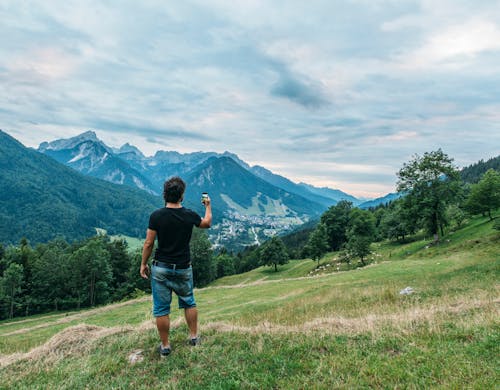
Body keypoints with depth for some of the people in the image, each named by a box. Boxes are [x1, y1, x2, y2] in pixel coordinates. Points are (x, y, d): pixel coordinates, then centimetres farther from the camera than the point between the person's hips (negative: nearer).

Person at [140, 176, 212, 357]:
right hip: (183, 269, 2)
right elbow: (207, 223, 13)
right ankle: (194, 337, 30)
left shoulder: (156, 216, -13)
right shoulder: (189, 215, -8)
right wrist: (208, 206, 29)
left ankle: (165, 346, 19)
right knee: (189, 302, 21)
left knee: (161, 309, 10)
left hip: (161, 269, -1)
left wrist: (143, 264, 4)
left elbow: (148, 243, -10)